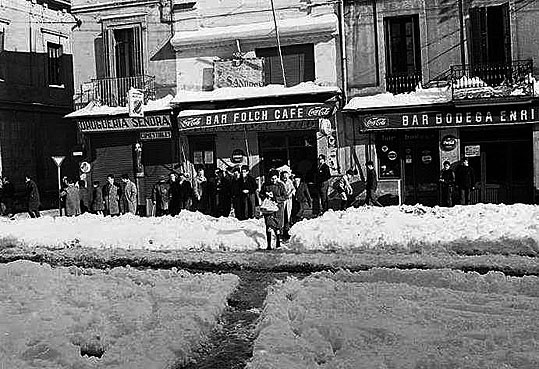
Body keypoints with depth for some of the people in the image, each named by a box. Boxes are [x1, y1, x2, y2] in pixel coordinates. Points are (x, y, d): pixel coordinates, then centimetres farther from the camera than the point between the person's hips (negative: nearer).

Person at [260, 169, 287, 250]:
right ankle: (269, 244, -2)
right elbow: (261, 194, 15)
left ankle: (278, 240, 23)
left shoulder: (280, 185, -1)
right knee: (269, 225, -7)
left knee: (277, 225, 0)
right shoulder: (265, 185, 4)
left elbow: (284, 197, -3)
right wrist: (266, 196, -6)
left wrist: (274, 198, -13)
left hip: (278, 207, -1)